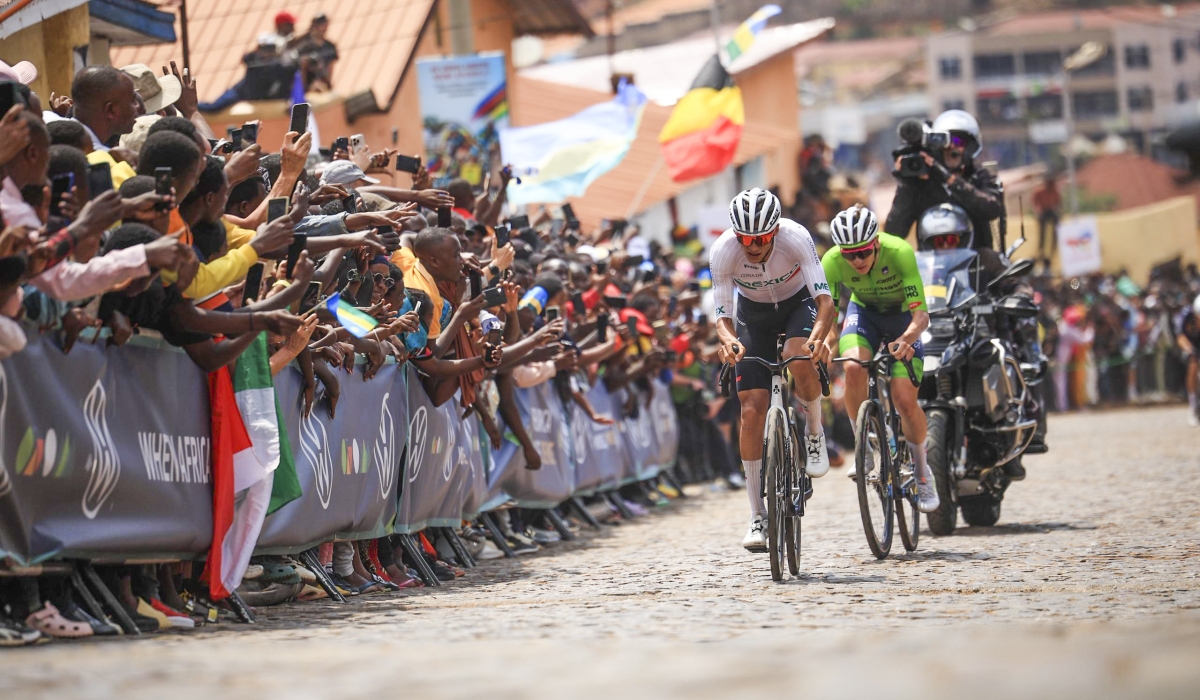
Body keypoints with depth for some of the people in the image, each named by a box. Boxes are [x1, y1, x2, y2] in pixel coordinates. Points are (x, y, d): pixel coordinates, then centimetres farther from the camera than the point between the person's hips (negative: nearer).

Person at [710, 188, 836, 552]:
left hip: (798, 303, -2)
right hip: (754, 313, 2)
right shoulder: (723, 252, -29)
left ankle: (815, 434, -6)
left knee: (799, 358, -36)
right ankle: (758, 518, -3)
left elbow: (824, 299, -37)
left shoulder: (796, 238, -33)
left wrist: (818, 335, -57)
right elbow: (723, 315, -25)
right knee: (752, 409, -10)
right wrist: (728, 340, -48)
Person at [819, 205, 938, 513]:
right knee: (853, 368, -30)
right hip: (864, 311, 2)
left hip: (902, 316, -2)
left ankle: (921, 471, 11)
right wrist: (826, 344, -43)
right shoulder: (832, 261, -27)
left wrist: (906, 339, -56)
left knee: (905, 400, -15)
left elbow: (921, 314, -36)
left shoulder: (899, 252, -35)